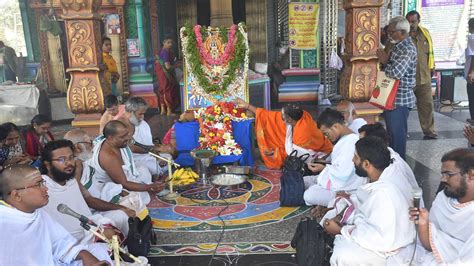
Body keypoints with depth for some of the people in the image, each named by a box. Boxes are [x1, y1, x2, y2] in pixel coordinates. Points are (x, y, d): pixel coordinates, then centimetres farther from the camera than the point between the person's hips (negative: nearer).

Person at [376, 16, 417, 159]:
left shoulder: (408, 49, -19)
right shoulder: (398, 46, 12)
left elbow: (396, 73, -28)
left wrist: (385, 61, -12)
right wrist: (385, 59, 2)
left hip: (400, 99, -10)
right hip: (392, 97, 10)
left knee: (397, 134, -1)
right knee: (393, 133, 18)